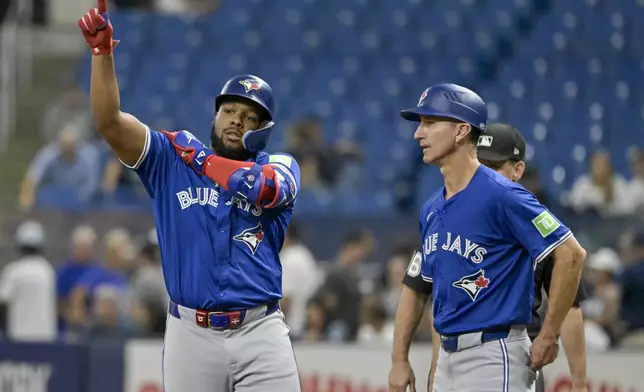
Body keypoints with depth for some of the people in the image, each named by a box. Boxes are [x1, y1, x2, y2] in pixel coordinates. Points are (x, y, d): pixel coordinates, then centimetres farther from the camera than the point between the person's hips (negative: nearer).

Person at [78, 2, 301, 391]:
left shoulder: (279, 167, 6)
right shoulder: (170, 160, 9)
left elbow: (259, 187, -18)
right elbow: (110, 121, -4)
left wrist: (198, 157, -5)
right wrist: (102, 50, -16)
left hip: (260, 332, -1)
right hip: (191, 334, 1)